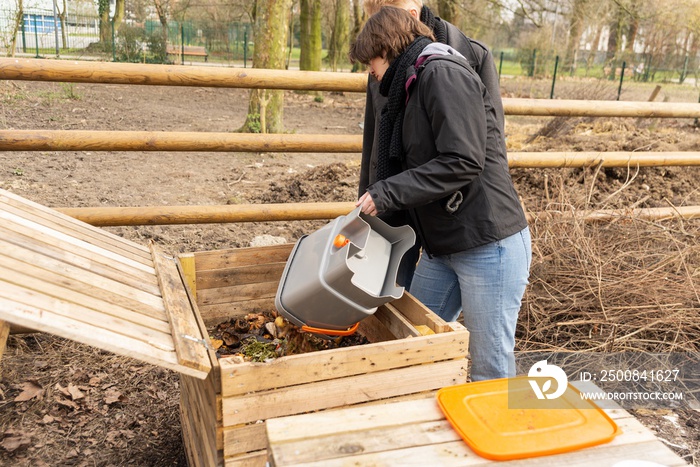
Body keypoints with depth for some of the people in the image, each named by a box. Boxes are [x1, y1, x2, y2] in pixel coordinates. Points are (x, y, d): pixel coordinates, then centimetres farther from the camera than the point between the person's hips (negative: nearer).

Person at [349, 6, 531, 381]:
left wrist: (388, 193, -20)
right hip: (442, 247, 10)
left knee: (490, 366, 0)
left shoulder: (443, 74, -12)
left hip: (489, 244, -10)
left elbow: (462, 162, -23)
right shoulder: (411, 88, 17)